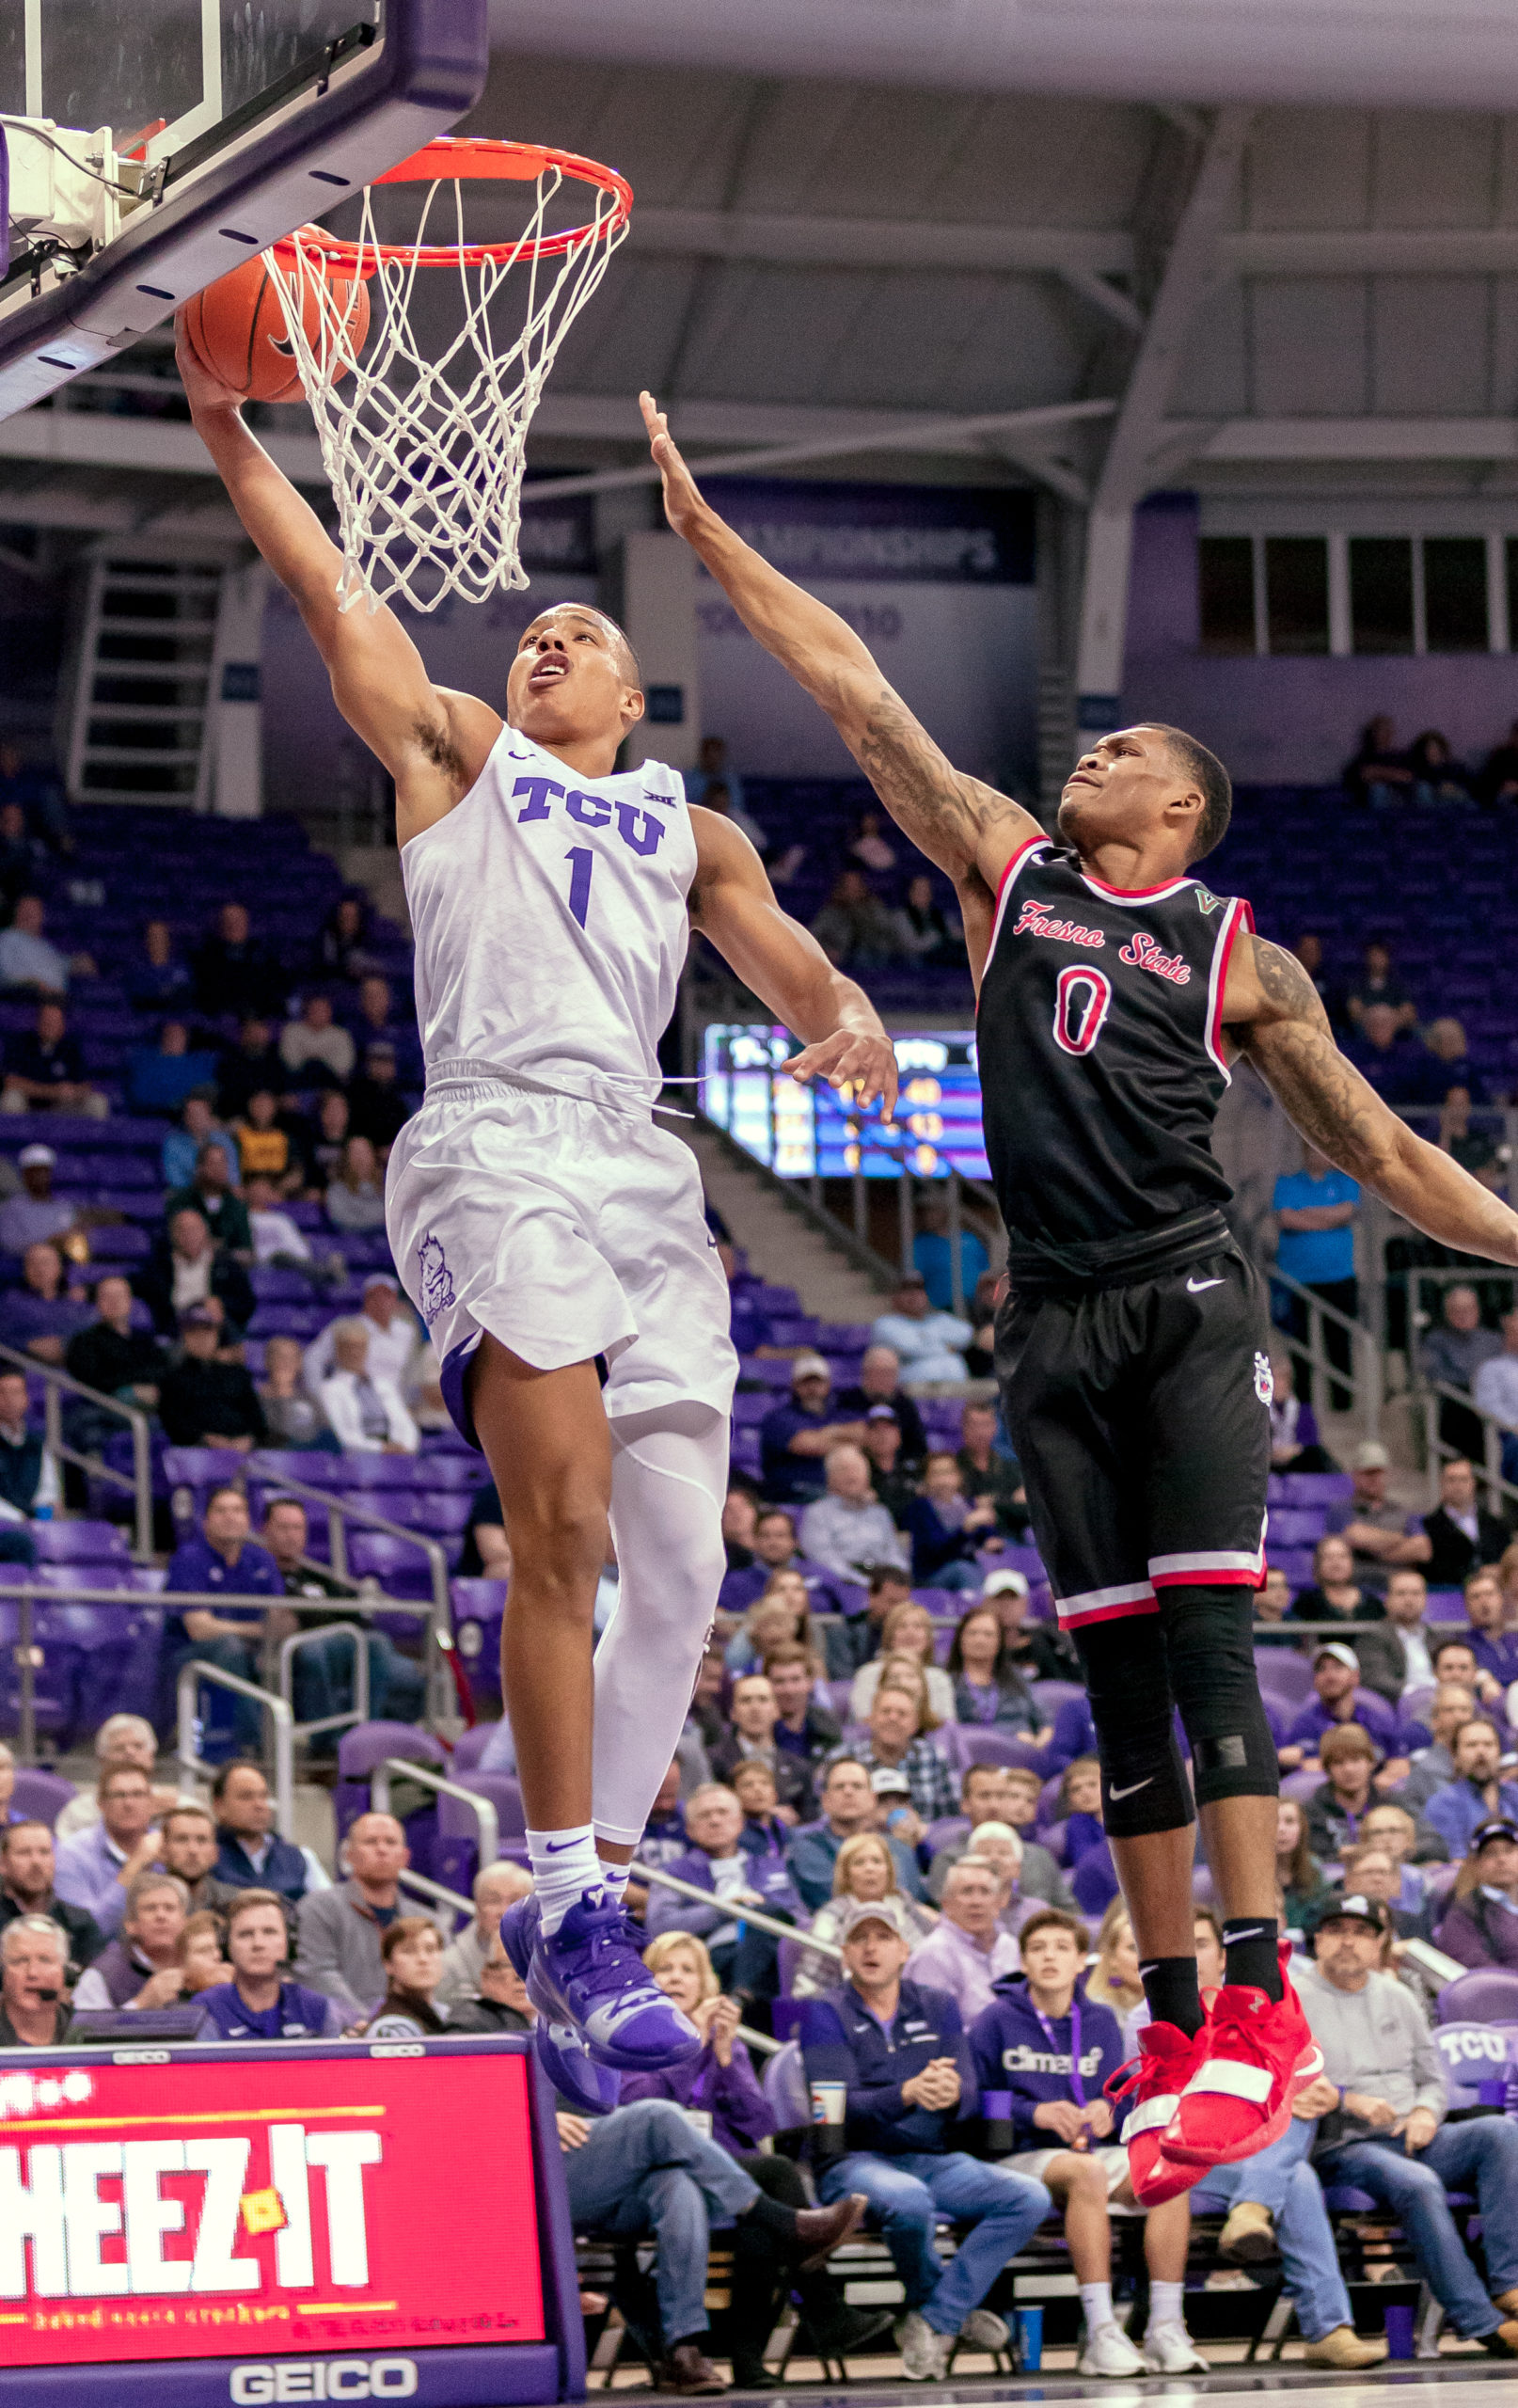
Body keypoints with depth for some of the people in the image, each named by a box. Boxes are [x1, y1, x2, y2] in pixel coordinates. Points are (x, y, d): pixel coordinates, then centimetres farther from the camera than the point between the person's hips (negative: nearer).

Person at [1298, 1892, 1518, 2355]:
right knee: (1417, 2184, -37)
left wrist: (1426, 2111, 0)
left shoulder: (1397, 1998, 22)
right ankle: (1480, 2323, -38)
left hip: (1411, 2140, 6)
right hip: (1342, 2148, -6)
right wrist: (1348, 2100, -19)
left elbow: (1434, 2078, 24)